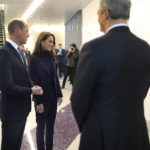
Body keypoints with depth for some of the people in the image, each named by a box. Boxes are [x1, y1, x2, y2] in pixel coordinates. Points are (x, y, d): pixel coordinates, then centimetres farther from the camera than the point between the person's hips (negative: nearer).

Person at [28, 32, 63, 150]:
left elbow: (55, 77, 8)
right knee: (41, 126, 9)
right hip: (42, 98, -5)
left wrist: (59, 94, 6)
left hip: (53, 97, 6)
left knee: (51, 125, 15)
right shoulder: (34, 58, -13)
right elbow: (33, 81, -14)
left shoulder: (50, 57, 4)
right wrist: (39, 102, -15)